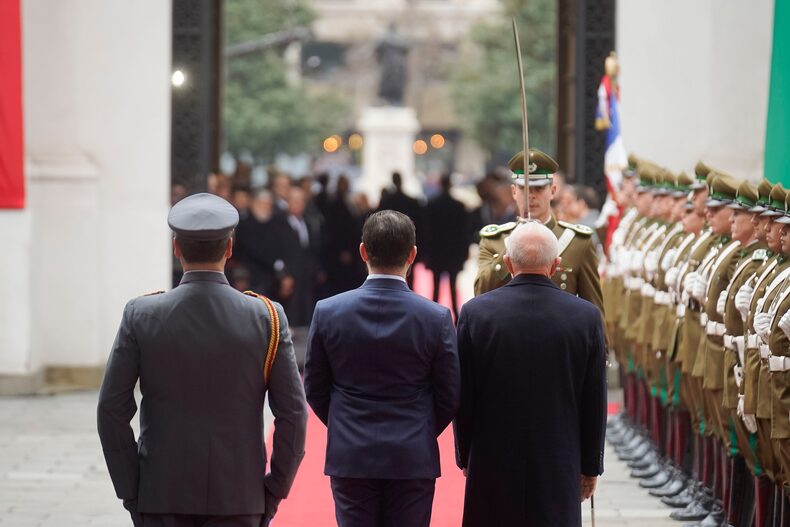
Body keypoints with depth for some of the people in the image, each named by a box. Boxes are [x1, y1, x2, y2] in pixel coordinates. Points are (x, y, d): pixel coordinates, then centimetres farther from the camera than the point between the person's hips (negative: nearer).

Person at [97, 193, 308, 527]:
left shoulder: (141, 316, -4)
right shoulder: (266, 318, -4)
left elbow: (112, 409, -4)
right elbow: (293, 413, -3)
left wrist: (131, 495, 3)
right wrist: (273, 494, 5)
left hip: (163, 498, 0)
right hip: (238, 499, 0)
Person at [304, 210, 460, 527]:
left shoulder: (328, 312, -5)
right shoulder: (436, 318, -8)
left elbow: (315, 389, 3)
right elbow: (450, 396, -1)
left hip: (350, 456, 1)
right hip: (413, 459, -1)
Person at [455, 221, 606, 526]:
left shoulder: (475, 312, -6)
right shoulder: (586, 317, -5)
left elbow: (463, 397, 0)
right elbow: (595, 402, 1)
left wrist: (465, 456, 12)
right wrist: (590, 466, 11)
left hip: (492, 462, 0)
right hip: (559, 466, 0)